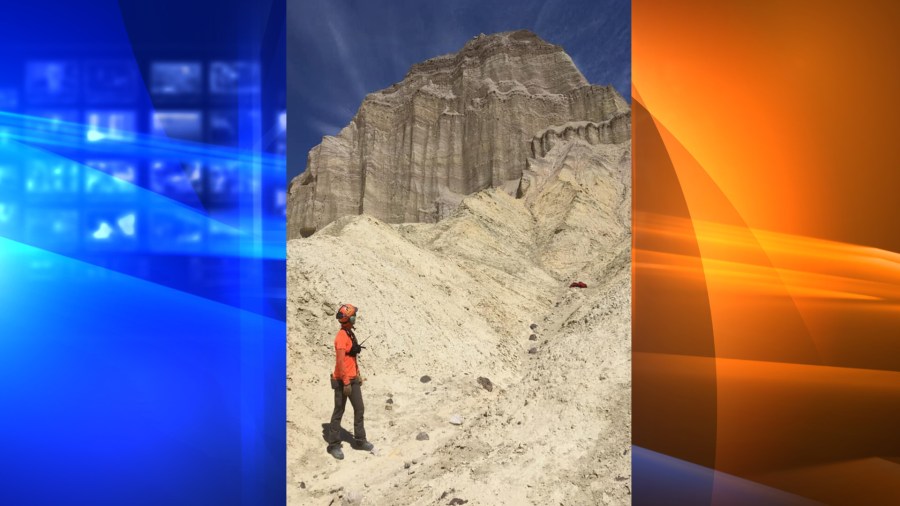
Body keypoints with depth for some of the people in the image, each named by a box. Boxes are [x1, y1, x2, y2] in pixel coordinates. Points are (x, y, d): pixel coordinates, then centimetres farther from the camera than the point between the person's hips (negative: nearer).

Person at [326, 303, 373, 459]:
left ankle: (359, 440, 24)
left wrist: (358, 375, 20)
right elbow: (340, 361, -23)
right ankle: (334, 445, 10)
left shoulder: (350, 334, 10)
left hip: (353, 379, 9)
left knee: (359, 409, 13)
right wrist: (346, 383, -23)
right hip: (342, 381, -9)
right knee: (338, 413, 1)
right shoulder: (341, 337, -20)